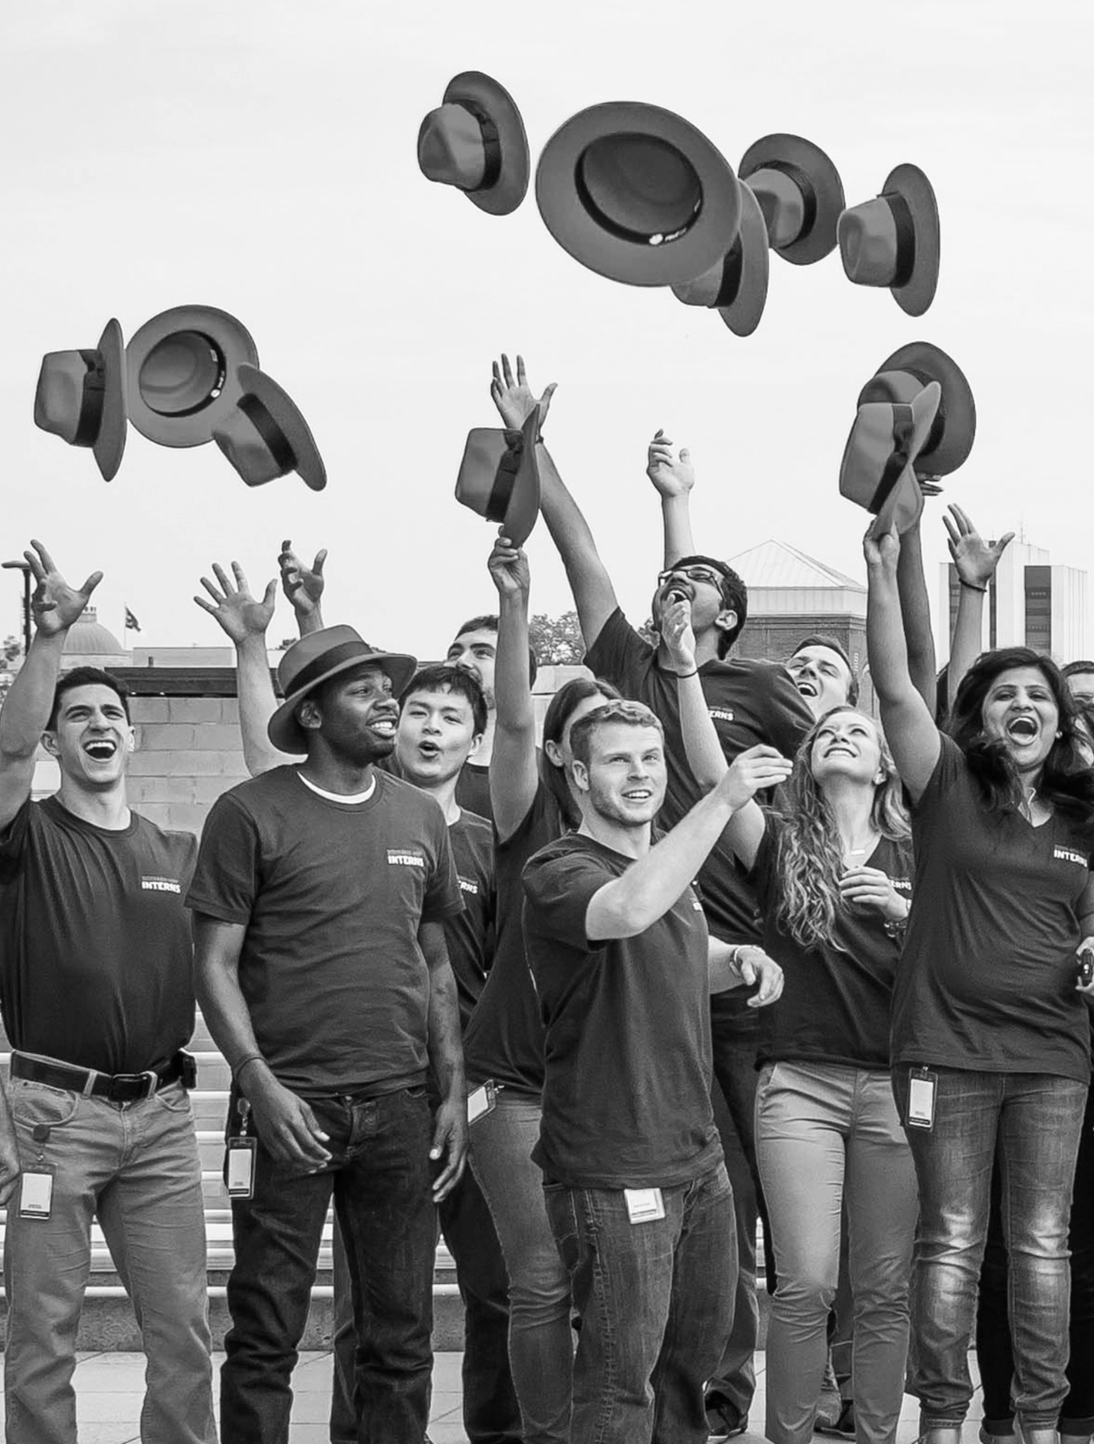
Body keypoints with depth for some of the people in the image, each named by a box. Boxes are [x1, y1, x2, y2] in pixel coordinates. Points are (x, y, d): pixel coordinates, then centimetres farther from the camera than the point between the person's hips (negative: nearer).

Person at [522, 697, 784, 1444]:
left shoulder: (671, 868, 14)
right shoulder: (558, 871, -12)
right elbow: (630, 910, -35)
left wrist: (739, 958, 9)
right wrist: (722, 799, -32)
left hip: (700, 1163, 8)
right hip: (614, 1177, -8)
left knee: (694, 1360, 15)